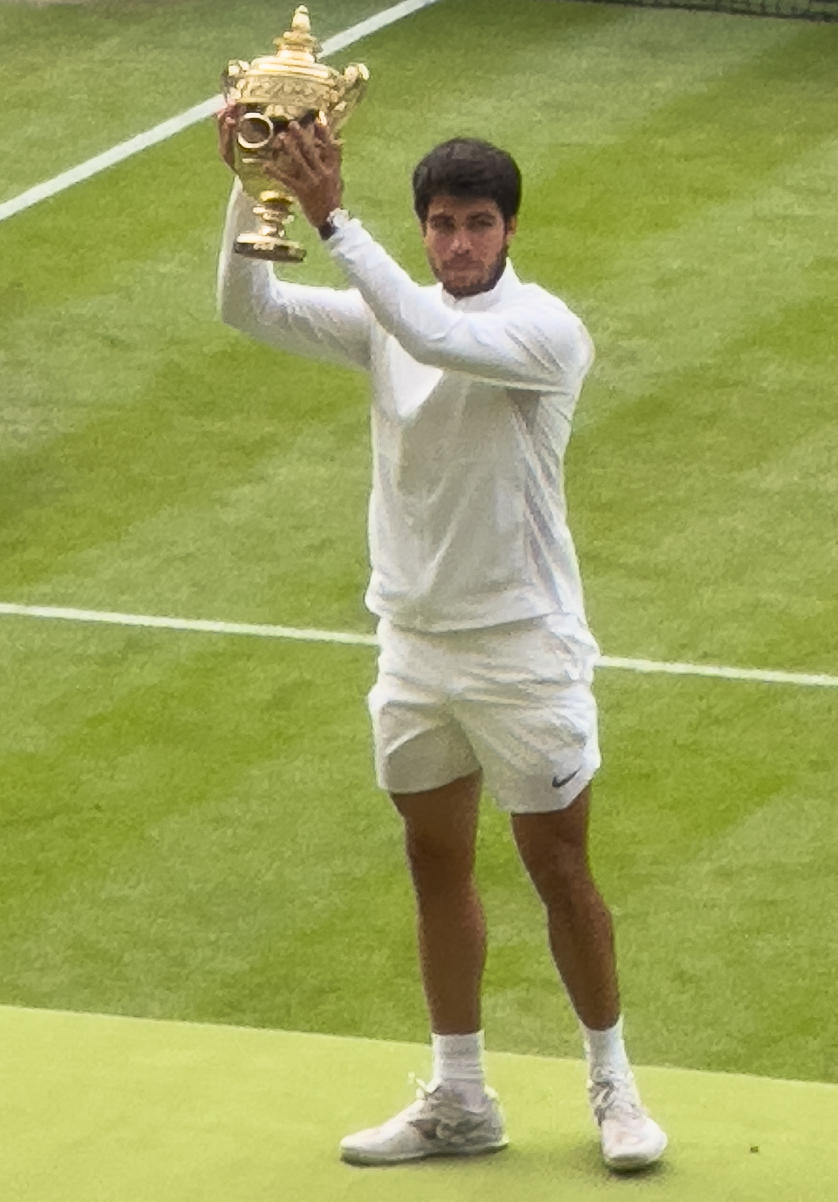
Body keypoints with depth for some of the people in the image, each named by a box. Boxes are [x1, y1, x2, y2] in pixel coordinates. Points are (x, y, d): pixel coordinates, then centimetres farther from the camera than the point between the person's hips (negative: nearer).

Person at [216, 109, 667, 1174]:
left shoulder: (544, 330, -16)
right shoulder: (387, 318, 2)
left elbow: (437, 336, -34)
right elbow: (250, 310, -7)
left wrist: (330, 217, -38)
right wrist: (252, 187, -23)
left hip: (523, 645, -5)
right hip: (415, 640, 6)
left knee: (559, 872, 3)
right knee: (438, 868, 12)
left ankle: (613, 1085, 19)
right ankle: (458, 1102, 23)